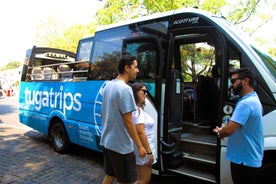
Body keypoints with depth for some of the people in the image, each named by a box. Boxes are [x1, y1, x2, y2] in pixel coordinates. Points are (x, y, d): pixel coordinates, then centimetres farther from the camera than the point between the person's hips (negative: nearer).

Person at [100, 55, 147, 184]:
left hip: (106, 141, 9)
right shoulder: (125, 89, -21)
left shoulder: (108, 86, 6)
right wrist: (140, 146, -14)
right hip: (121, 145, -8)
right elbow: (128, 122, -22)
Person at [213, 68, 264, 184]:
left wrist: (219, 133, -8)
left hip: (244, 161, -10)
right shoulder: (254, 99, 11)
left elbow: (228, 130, -30)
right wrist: (223, 130, 4)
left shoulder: (245, 103, -24)